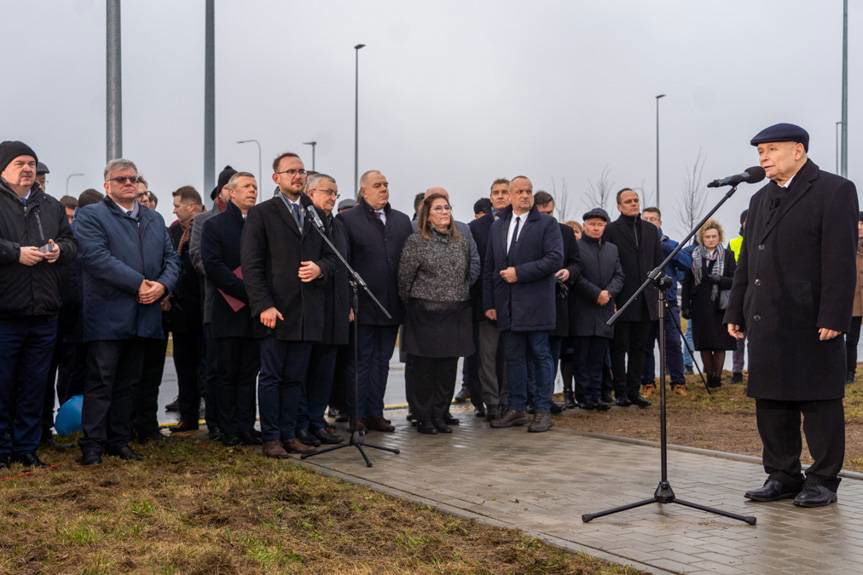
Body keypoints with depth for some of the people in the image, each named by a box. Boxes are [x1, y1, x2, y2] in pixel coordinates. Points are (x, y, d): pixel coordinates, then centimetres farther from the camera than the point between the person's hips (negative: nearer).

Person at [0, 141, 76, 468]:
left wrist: (60, 250, -5)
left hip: (43, 314, 5)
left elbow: (71, 243, 15)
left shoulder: (52, 207, 15)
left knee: (34, 385, 12)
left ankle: (26, 447, 22)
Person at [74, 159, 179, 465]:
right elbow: (97, 257, -15)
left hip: (143, 315, 6)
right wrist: (139, 284, -18)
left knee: (128, 382, 12)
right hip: (107, 316, -6)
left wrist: (163, 285, -8)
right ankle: (92, 444, 3)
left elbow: (171, 257, 13)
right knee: (100, 382, -4)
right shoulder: (90, 215, -1)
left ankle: (119, 440, 20)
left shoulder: (154, 218, 18)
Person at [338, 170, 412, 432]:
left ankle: (375, 413, 19)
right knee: (361, 361, 2)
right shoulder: (347, 219, -3)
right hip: (363, 305, -5)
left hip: (391, 306, 5)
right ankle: (357, 415, 9)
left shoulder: (402, 220, 13)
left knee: (382, 361, 11)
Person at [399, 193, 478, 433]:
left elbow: (472, 270, 19)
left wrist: (463, 292, 13)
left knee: (448, 369, 6)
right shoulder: (416, 241, -5)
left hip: (455, 314, 4)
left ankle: (440, 416, 17)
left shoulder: (462, 240, 10)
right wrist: (410, 302, 3)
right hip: (425, 313, -4)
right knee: (424, 369, 1)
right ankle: (424, 419, 11)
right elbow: (404, 277, -3)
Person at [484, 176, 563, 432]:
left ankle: (543, 411, 7)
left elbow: (555, 259, -12)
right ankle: (517, 409, 18)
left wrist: (519, 272, -16)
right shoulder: (497, 227, 15)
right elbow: (489, 267, 15)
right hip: (507, 305, 5)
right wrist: (489, 303, 9)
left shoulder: (546, 224, -1)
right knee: (513, 357, 9)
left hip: (535, 303, -5)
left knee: (541, 356, 1)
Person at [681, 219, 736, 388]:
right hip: (700, 306, 2)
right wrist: (685, 306, 1)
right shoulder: (694, 256, 7)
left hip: (720, 306, -1)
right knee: (704, 344, 4)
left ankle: (717, 376, 10)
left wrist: (718, 280, -20)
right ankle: (709, 376, 14)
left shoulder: (727, 255, 3)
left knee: (720, 344, 0)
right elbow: (687, 282, 7)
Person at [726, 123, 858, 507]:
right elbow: (747, 261, 17)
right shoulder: (761, 199, 18)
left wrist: (833, 317, -17)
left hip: (811, 322, -7)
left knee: (819, 403, 3)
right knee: (771, 402, 11)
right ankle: (782, 476, 21)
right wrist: (736, 312, 12)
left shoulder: (834, 191, -4)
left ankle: (823, 480, 13)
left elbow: (840, 260, -12)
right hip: (766, 320, 7)